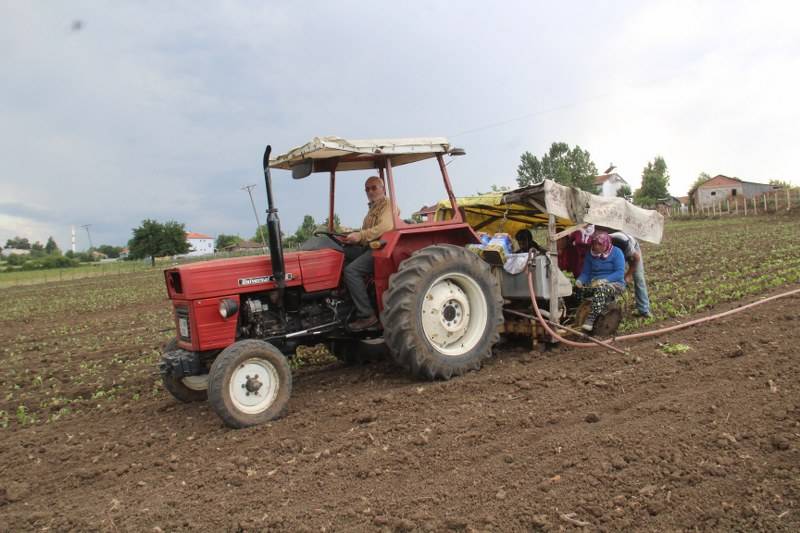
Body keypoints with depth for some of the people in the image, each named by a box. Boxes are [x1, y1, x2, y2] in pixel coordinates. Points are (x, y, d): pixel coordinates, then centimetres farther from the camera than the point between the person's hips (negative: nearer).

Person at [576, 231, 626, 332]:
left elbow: (620, 273, -14)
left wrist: (604, 280, -28)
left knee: (601, 289, -40)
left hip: (614, 284, -5)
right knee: (579, 288, -29)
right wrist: (579, 280, -15)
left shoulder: (616, 252, -4)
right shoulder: (590, 254, 10)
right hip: (594, 283, 5)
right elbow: (585, 273, 8)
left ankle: (591, 319, -47)